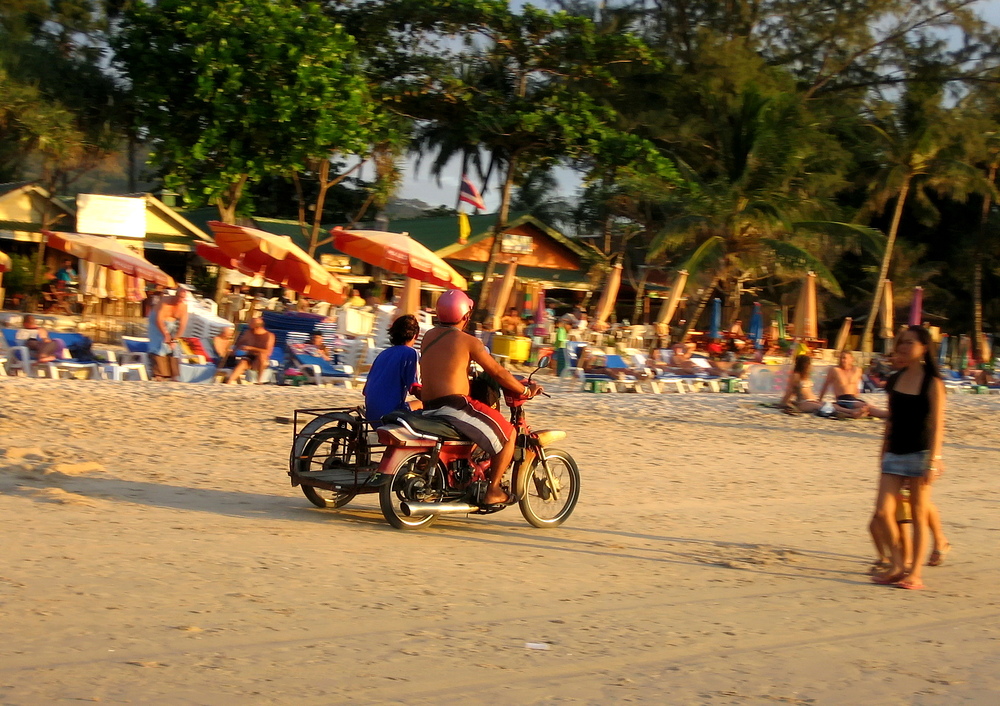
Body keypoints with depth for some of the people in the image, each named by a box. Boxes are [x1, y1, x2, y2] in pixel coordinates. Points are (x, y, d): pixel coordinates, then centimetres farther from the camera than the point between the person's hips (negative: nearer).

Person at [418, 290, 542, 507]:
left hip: (428, 408, 8)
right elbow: (498, 372, -3)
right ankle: (493, 491, 3)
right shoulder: (468, 341, -7)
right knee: (508, 434, 5)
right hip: (455, 406, -8)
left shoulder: (428, 336, 12)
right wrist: (526, 390, 9)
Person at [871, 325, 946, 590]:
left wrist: (933, 460, -17)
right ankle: (897, 565, 13)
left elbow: (937, 424, -10)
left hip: (920, 454, -5)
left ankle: (915, 573, 8)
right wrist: (883, 454, 14)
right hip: (894, 454, 5)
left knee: (918, 514, 1)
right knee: (883, 512, -3)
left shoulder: (932, 383, -6)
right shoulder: (895, 381, 9)